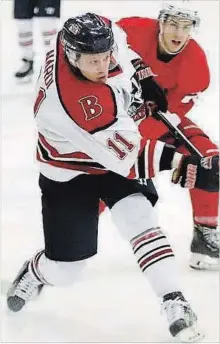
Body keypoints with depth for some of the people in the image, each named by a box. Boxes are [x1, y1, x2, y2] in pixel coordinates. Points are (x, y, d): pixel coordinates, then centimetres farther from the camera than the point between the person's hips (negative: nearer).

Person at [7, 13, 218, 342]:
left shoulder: (95, 36, -22)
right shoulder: (72, 100, -41)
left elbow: (116, 37, 7)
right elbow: (127, 155, -37)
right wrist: (188, 169, -39)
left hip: (114, 153, 5)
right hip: (69, 171, -5)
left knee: (138, 216, -19)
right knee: (65, 268, 3)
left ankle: (174, 302, -18)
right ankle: (34, 274, 38)